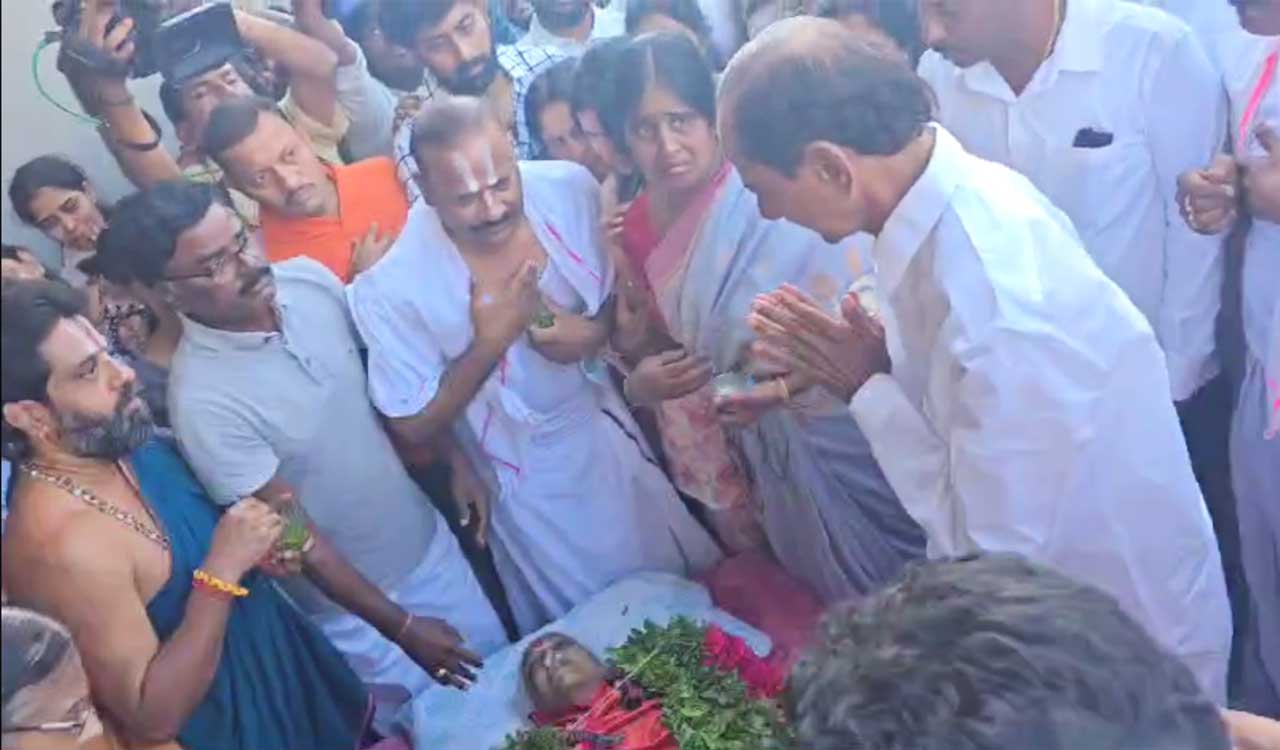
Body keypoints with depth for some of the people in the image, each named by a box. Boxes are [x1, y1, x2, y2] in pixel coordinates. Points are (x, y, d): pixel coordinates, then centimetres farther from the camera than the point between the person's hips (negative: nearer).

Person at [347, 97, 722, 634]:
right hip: (532, 483, -3)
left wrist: (597, 332, -25)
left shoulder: (571, 189, -20)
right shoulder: (394, 289, -29)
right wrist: (488, 344, -31)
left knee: (681, 600, 26)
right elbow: (414, 427, -19)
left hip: (617, 433, 4)